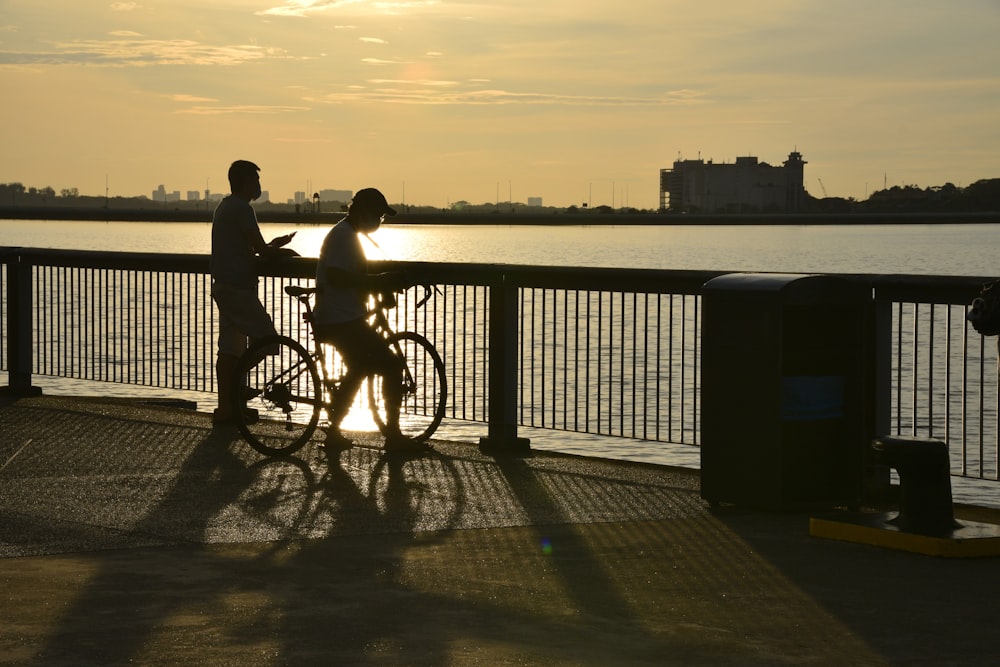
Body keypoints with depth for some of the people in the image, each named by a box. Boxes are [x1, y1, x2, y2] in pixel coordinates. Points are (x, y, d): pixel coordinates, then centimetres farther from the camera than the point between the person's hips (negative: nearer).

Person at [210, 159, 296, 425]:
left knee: (229, 349, 9)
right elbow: (261, 249, -17)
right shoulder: (241, 208, -14)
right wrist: (285, 252, 1)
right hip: (238, 287, -10)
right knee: (267, 338, -6)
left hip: (223, 286, 10)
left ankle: (225, 407, 9)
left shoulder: (224, 207, 18)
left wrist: (272, 246, 16)